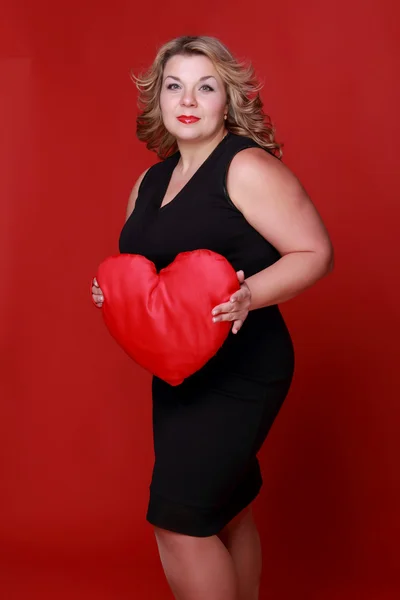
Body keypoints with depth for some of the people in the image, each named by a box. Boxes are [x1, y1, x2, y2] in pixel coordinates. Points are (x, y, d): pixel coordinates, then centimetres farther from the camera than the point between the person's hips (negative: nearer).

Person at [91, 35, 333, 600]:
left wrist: (250, 295, -30)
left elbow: (315, 253, -14)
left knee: (178, 518, -9)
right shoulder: (150, 181, 12)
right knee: (227, 512, 19)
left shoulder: (247, 167, -12)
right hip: (176, 372, 8)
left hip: (239, 369, -8)